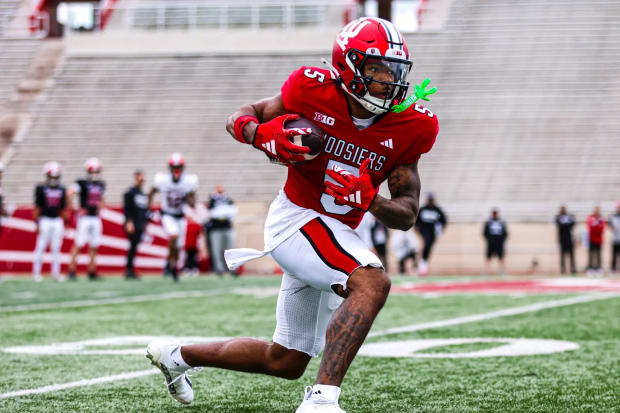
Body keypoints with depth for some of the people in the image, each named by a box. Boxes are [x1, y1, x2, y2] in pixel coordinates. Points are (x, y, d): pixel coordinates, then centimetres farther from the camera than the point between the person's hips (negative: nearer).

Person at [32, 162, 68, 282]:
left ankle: (56, 273, 11)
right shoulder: (41, 189, -4)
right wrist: (37, 224, -9)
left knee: (56, 248, 5)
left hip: (57, 221, 4)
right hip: (45, 220, -4)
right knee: (41, 247, -2)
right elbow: (37, 208, -4)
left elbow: (64, 209, 15)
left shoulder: (62, 190, 8)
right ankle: (36, 273, 3)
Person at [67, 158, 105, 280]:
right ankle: (72, 271, -4)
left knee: (94, 246, 6)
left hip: (96, 218, 6)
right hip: (84, 218, -6)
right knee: (78, 245, -8)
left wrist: (99, 208, 12)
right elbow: (69, 195, -15)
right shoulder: (82, 183, -8)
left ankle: (92, 272, 12)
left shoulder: (101, 185, 12)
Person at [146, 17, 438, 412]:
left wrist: (369, 200, -25)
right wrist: (261, 134, -23)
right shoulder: (314, 91, -15)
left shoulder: (409, 127, -7)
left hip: (338, 233, 6)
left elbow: (407, 215, -4)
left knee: (286, 362, 17)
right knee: (373, 283, -34)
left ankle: (178, 355, 38)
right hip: (296, 217, -6)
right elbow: (243, 116, 0)